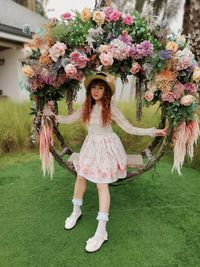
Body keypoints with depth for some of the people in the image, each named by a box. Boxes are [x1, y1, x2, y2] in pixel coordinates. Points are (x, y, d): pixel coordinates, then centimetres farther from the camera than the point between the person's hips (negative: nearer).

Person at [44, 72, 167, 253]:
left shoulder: (110, 108, -16)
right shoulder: (87, 107, -3)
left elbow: (129, 128, -16)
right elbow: (68, 119, 8)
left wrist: (152, 131, -23)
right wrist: (52, 115, 7)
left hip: (106, 147, -5)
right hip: (91, 146, 5)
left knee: (102, 184, -5)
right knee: (80, 177, 14)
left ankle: (102, 231, 6)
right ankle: (76, 211, 40)